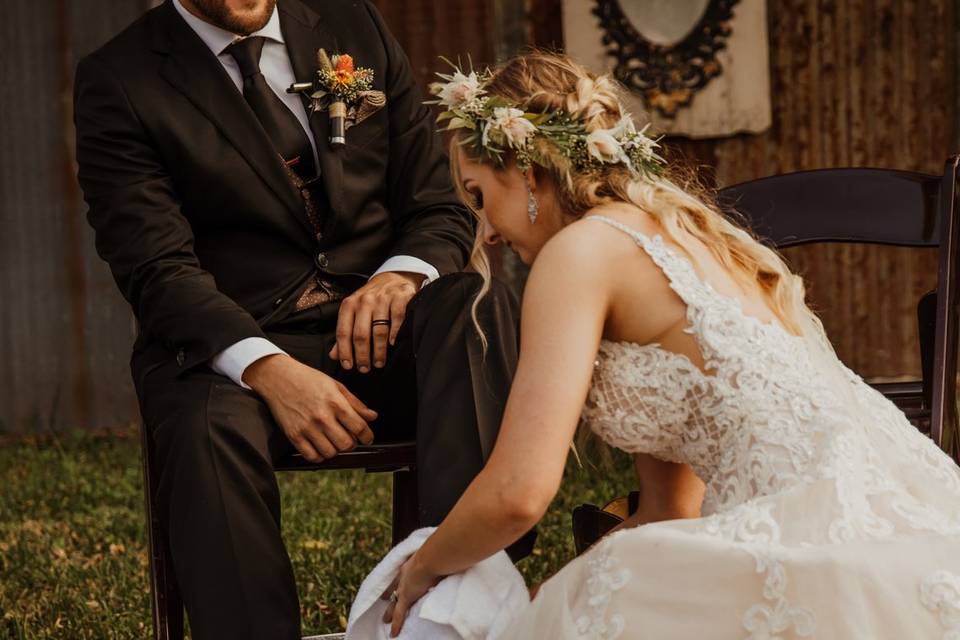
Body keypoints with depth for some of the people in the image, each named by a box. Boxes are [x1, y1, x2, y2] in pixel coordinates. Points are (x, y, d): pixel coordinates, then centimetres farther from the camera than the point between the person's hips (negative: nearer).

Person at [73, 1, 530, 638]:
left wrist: (401, 277, -13)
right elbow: (158, 272, -10)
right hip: (230, 347, -3)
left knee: (480, 304, -29)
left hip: (375, 328, 3)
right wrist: (268, 370, -28)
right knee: (210, 430, -36)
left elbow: (441, 209, 12)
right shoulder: (118, 81, 1)